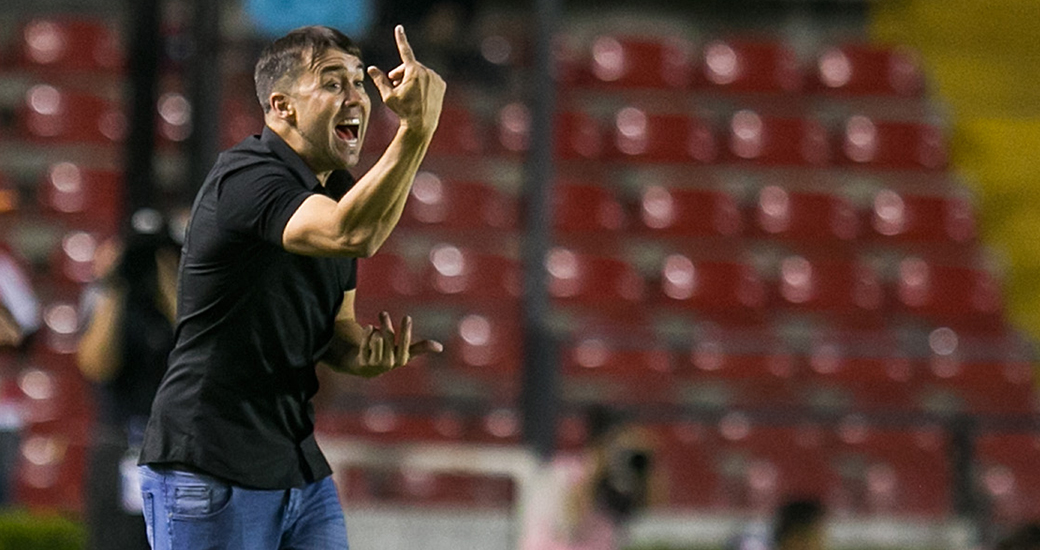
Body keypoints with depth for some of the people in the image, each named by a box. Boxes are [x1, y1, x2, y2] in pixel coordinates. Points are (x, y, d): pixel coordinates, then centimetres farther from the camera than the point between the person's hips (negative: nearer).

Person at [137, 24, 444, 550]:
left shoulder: (336, 190, 13)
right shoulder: (246, 178, -16)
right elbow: (352, 234, -35)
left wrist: (369, 353, -3)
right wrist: (417, 129, -37)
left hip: (302, 471, 9)